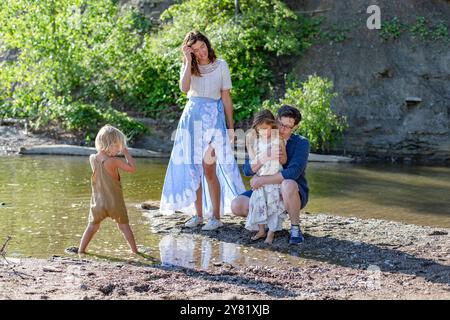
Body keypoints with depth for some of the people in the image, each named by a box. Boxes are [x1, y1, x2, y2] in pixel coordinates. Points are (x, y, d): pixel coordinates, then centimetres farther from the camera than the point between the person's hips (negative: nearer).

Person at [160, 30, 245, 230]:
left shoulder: (221, 66, 1)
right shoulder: (188, 66, 8)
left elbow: (226, 98, 3)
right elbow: (184, 88, -12)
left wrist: (230, 127, 1)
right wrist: (188, 62, -10)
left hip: (213, 118, -3)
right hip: (191, 117, 4)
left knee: (209, 170, -9)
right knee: (193, 170, 4)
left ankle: (216, 217, -3)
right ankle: (198, 214, 13)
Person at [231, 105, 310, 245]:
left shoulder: (301, 143, -13)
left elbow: (293, 172, -29)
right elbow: (247, 170, -10)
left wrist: (262, 180, -27)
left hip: (295, 194, -4)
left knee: (288, 185, -39)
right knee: (237, 205, -18)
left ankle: (295, 228, -17)